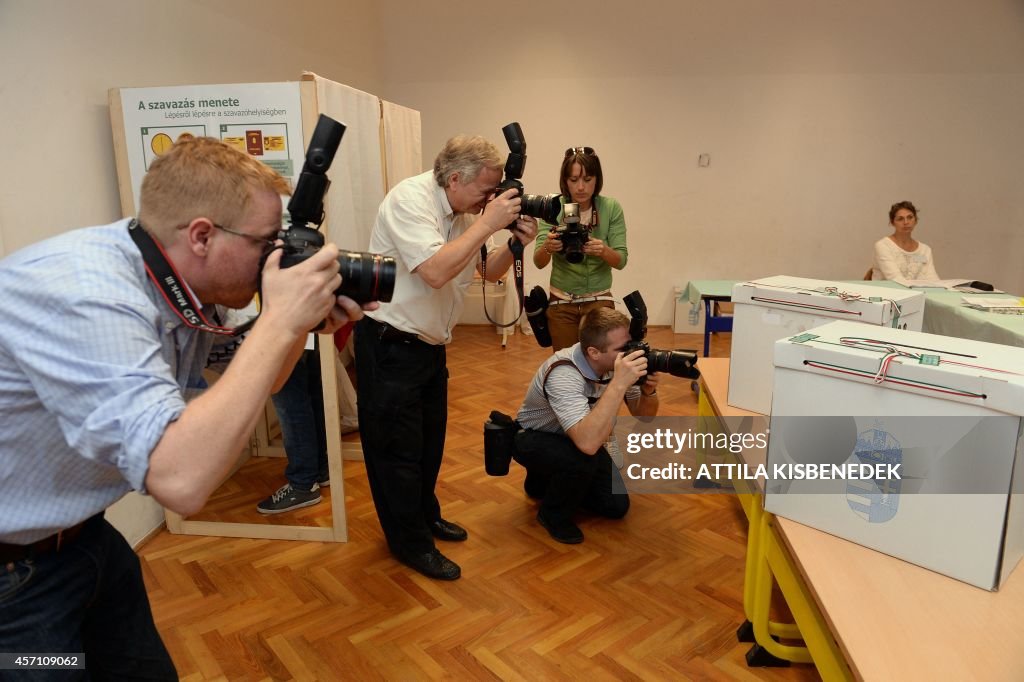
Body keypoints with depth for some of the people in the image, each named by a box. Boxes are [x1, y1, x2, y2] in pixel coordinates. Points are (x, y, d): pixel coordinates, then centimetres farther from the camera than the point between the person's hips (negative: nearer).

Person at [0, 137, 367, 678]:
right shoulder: (87, 292, -33)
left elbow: (245, 391, 9)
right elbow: (181, 482, -41)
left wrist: (302, 322, -9)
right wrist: (280, 320, -35)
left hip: (78, 536, 7)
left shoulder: (188, 285, -7)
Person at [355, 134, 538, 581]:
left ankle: (425, 515, 40)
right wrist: (487, 223, -29)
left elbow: (489, 271, 9)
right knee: (397, 446, 3)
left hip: (430, 343, 9)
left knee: (429, 438, 20)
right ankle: (411, 544, 19)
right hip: (389, 344, -8)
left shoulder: (465, 211, 1)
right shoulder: (410, 199, -22)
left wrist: (514, 245, -11)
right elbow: (435, 271, -35)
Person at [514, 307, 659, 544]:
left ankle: (552, 482, 25)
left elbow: (643, 416, -7)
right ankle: (553, 513, -5)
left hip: (577, 437, 7)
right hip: (534, 438, -6)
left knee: (616, 505, 0)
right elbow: (587, 443, -51)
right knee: (583, 458, -36)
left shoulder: (617, 362, -18)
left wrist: (649, 390, -29)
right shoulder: (563, 374, -38)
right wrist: (618, 384, -52)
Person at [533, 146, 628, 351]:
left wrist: (603, 250, -31)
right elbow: (538, 262, -12)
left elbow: (621, 261, -9)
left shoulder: (611, 208, -9)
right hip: (561, 302, 0)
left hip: (599, 301, 0)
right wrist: (548, 247, -34)